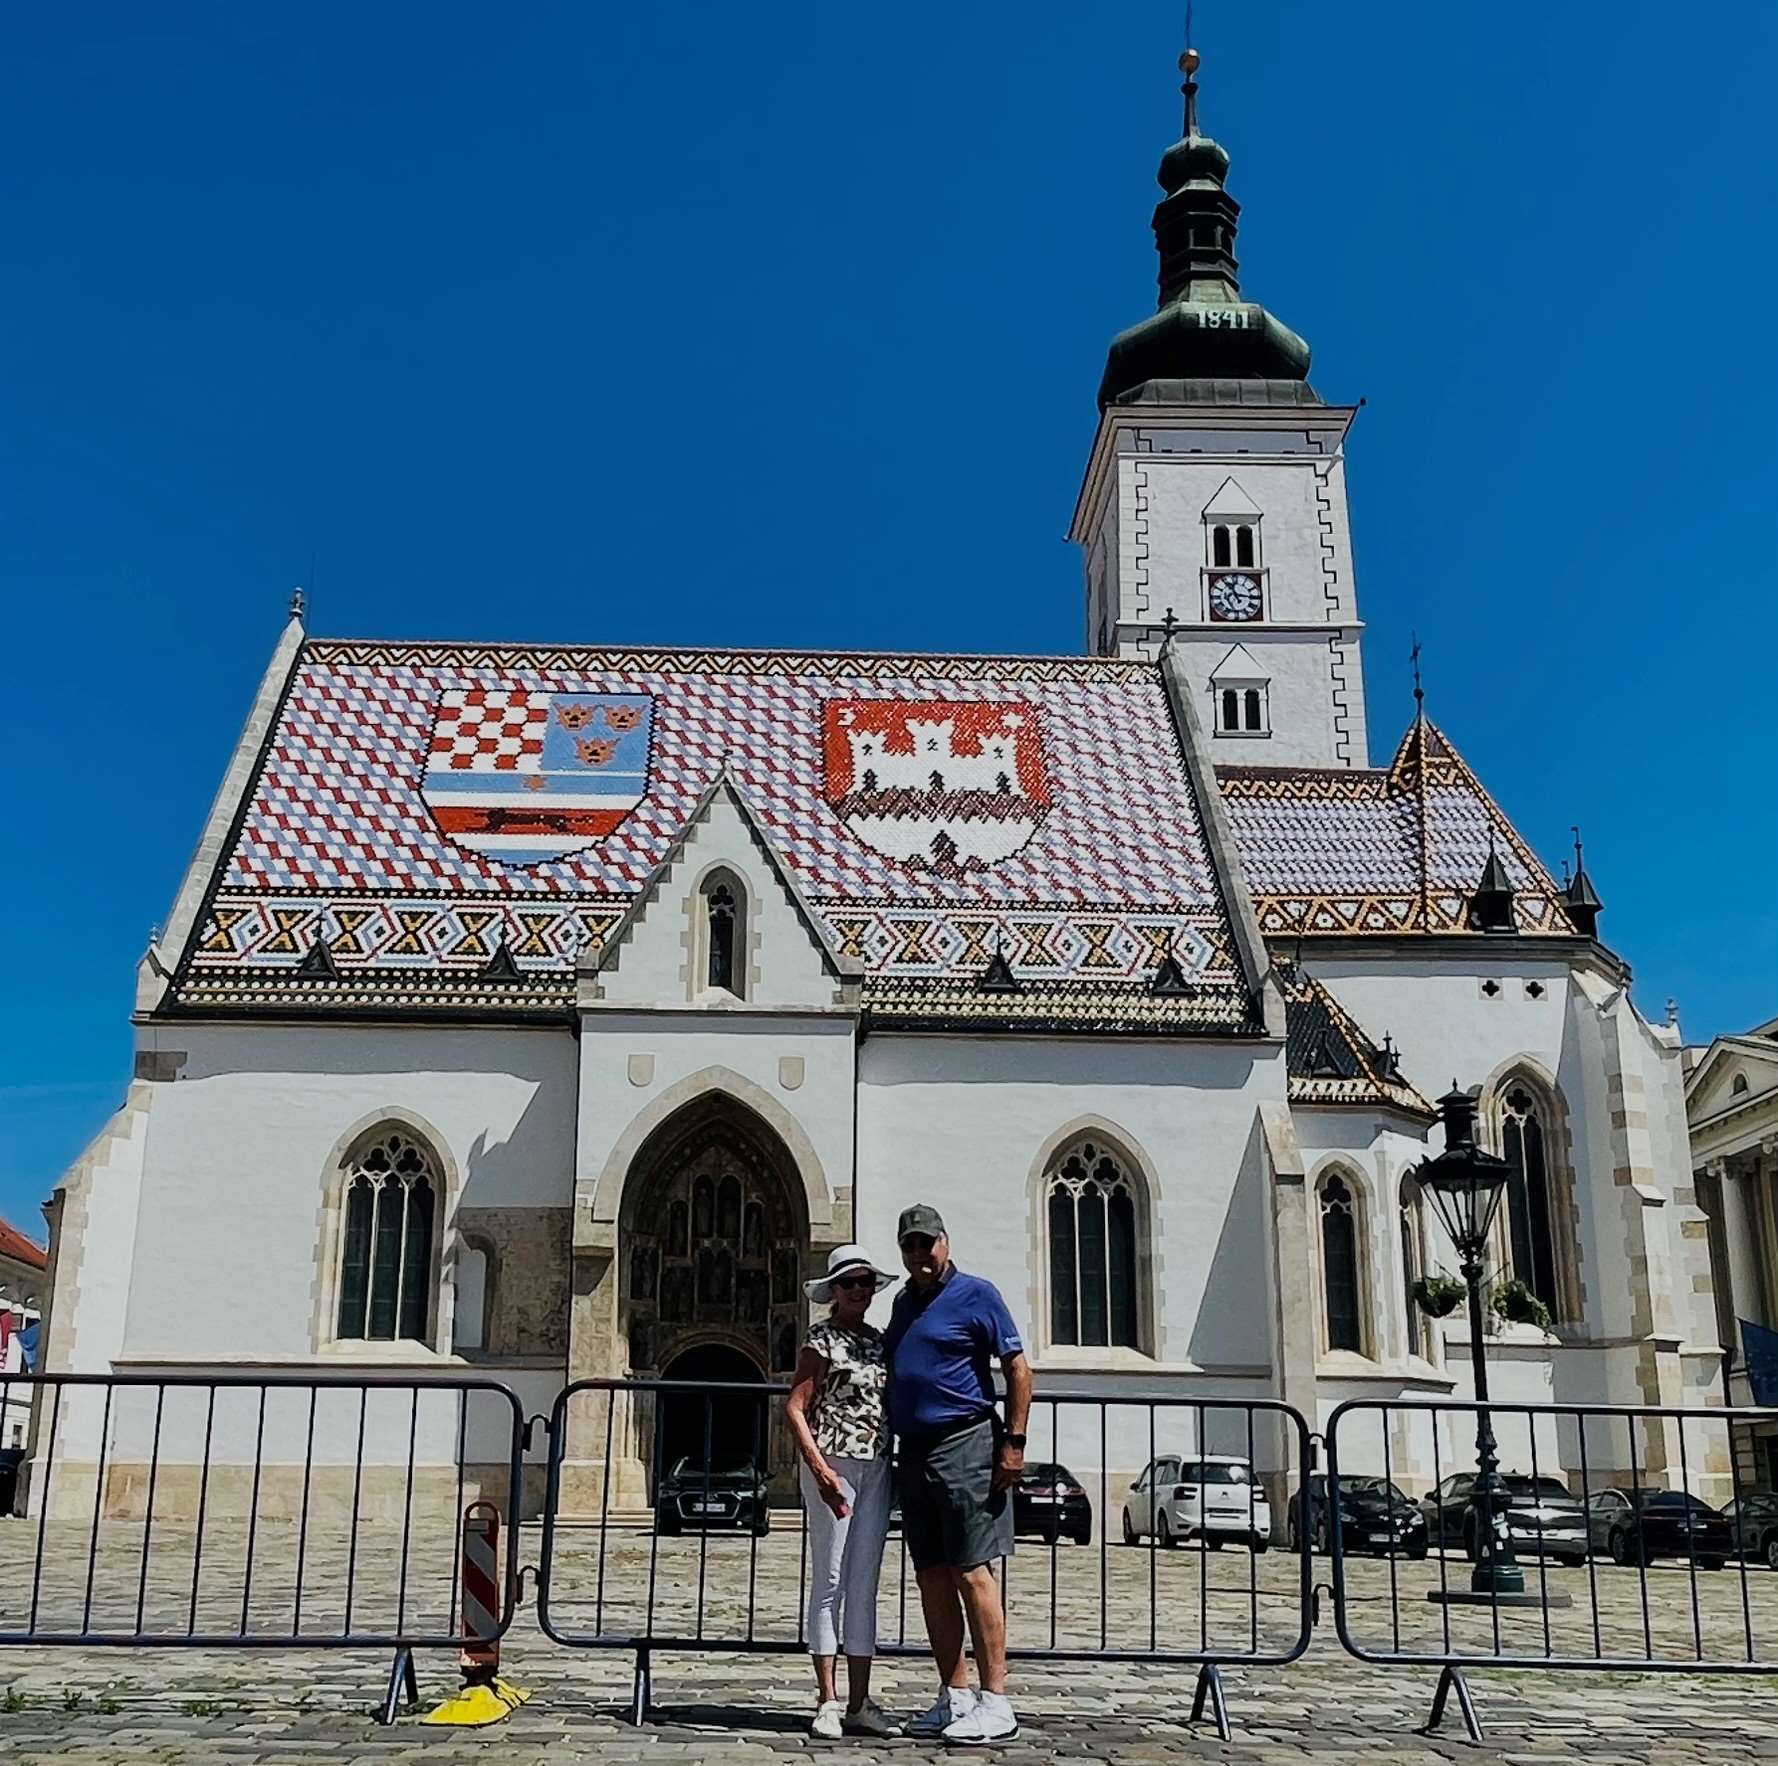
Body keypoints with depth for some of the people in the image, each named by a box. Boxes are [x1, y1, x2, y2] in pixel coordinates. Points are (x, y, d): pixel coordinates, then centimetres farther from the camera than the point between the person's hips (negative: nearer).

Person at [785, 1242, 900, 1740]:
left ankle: (860, 1704, 13)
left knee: (864, 1586, 8)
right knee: (830, 1582, -1)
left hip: (876, 1469, 6)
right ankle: (827, 1702, 5)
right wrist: (819, 1467, -19)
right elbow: (795, 1407, -10)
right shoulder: (821, 1338, -5)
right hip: (833, 1464, -6)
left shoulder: (878, 1340, 14)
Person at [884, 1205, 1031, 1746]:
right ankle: (954, 1697, 15)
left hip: (964, 1444, -7)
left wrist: (1014, 1442, -12)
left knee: (972, 1573, -9)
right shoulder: (903, 1303, 16)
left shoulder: (975, 1294, -4)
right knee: (932, 1578, 8)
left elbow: (1018, 1368, -6)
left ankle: (995, 1703, -5)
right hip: (913, 1451, 8)